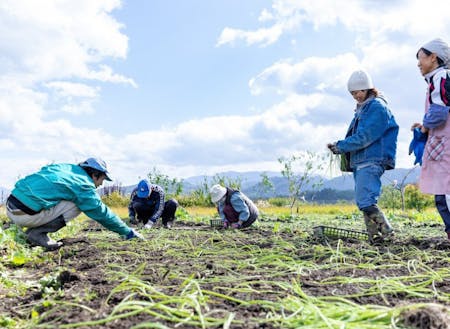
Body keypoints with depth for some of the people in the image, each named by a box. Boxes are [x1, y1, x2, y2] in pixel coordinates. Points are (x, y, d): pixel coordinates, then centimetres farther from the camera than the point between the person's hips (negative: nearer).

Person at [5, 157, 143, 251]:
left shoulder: (64, 167, 14)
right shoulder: (84, 185, -6)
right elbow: (102, 213, 0)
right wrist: (128, 232, 10)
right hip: (25, 215, -8)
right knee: (77, 205, 0)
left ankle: (34, 231, 8)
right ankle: (38, 233, -4)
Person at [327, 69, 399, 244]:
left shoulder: (377, 106, -9)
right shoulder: (362, 108, 20)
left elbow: (364, 137, -17)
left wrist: (340, 146, -11)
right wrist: (341, 146, 4)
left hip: (372, 161, -9)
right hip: (359, 162, 10)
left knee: (366, 202, -16)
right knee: (362, 202, 8)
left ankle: (387, 231, -4)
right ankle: (375, 238, 13)